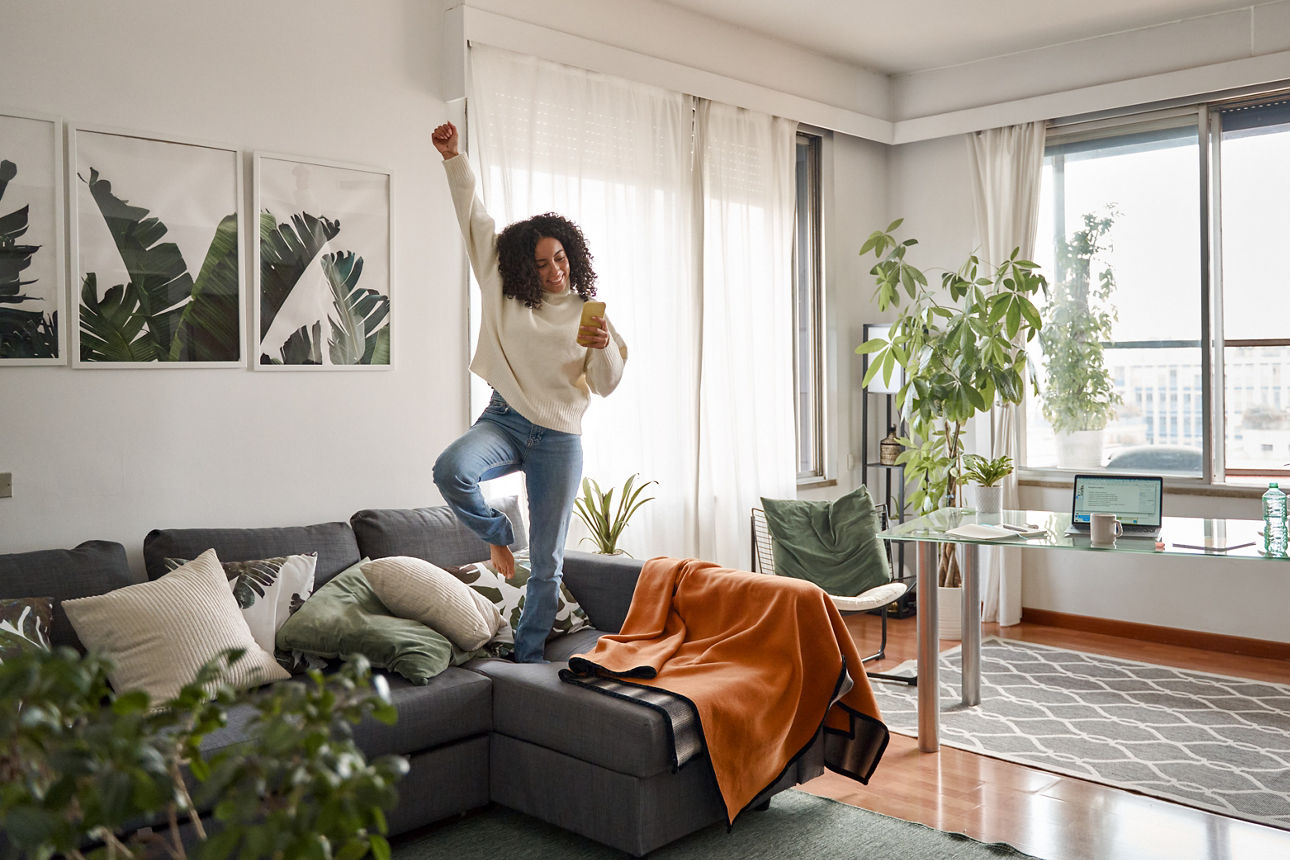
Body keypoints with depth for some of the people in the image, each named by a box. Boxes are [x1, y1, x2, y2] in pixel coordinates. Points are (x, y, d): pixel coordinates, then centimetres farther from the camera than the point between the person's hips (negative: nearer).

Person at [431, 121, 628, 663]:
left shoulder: (588, 312, 6)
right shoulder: (503, 291, 4)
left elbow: (607, 384, 2)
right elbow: (474, 220, 1)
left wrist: (602, 348, -19)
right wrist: (454, 159, -6)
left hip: (559, 440, 0)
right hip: (505, 421, 0)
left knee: (547, 563, 3)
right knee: (451, 469, -34)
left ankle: (528, 655, 21)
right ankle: (496, 535, -1)